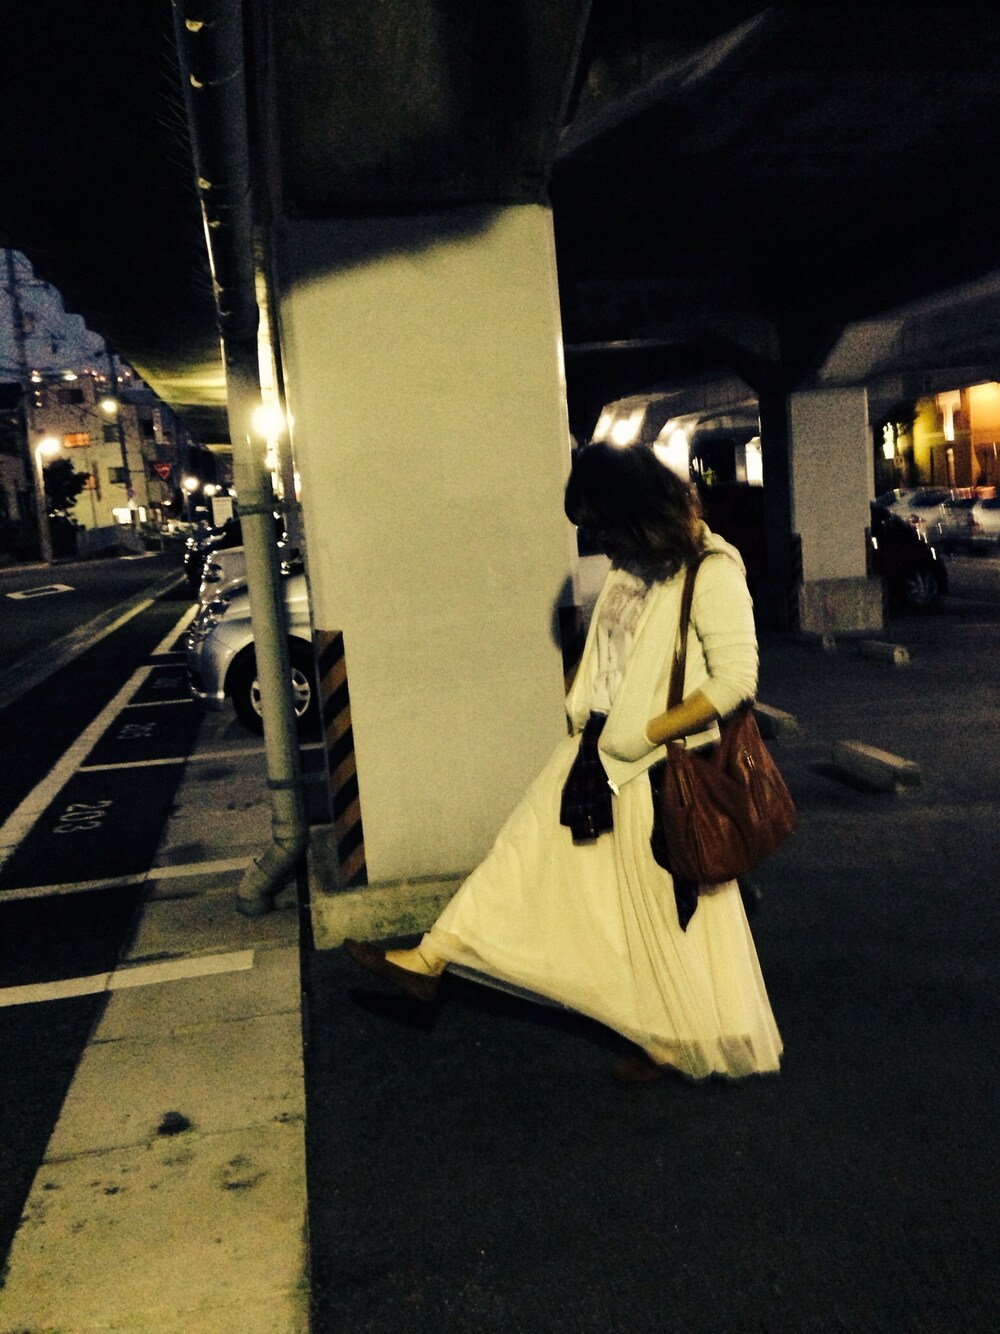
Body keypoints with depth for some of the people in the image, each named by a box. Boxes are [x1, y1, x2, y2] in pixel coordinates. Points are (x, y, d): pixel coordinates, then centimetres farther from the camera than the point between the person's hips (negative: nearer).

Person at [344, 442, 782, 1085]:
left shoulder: (713, 572, -20)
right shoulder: (634, 564, 5)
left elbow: (736, 678, -23)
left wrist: (648, 732, -19)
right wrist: (588, 717, 6)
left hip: (657, 773, -8)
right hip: (596, 755, 8)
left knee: (667, 909, 8)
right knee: (527, 852, 12)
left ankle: (675, 1040, 29)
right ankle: (427, 960, 22)